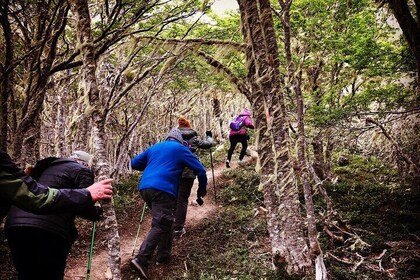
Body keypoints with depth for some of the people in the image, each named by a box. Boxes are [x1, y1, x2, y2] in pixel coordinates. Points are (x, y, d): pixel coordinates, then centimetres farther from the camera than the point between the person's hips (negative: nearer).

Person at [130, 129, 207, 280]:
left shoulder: (154, 147, 26)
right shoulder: (180, 149, 14)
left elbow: (134, 163, 29)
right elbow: (200, 169, 10)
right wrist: (202, 188, 25)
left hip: (144, 188, 7)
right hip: (162, 190, -7)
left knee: (165, 221, 20)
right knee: (160, 225, -11)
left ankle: (163, 256, 22)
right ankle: (141, 259, -24)